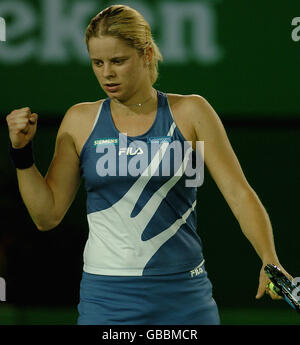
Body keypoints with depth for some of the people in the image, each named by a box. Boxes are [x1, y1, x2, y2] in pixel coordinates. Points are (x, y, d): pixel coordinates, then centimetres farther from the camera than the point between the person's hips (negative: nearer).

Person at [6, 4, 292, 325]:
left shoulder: (190, 113, 0)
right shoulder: (80, 121, 5)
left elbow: (239, 194, -4)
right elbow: (48, 214, 8)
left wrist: (270, 261, -18)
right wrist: (22, 152, -4)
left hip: (184, 297, -1)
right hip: (106, 298, 1)